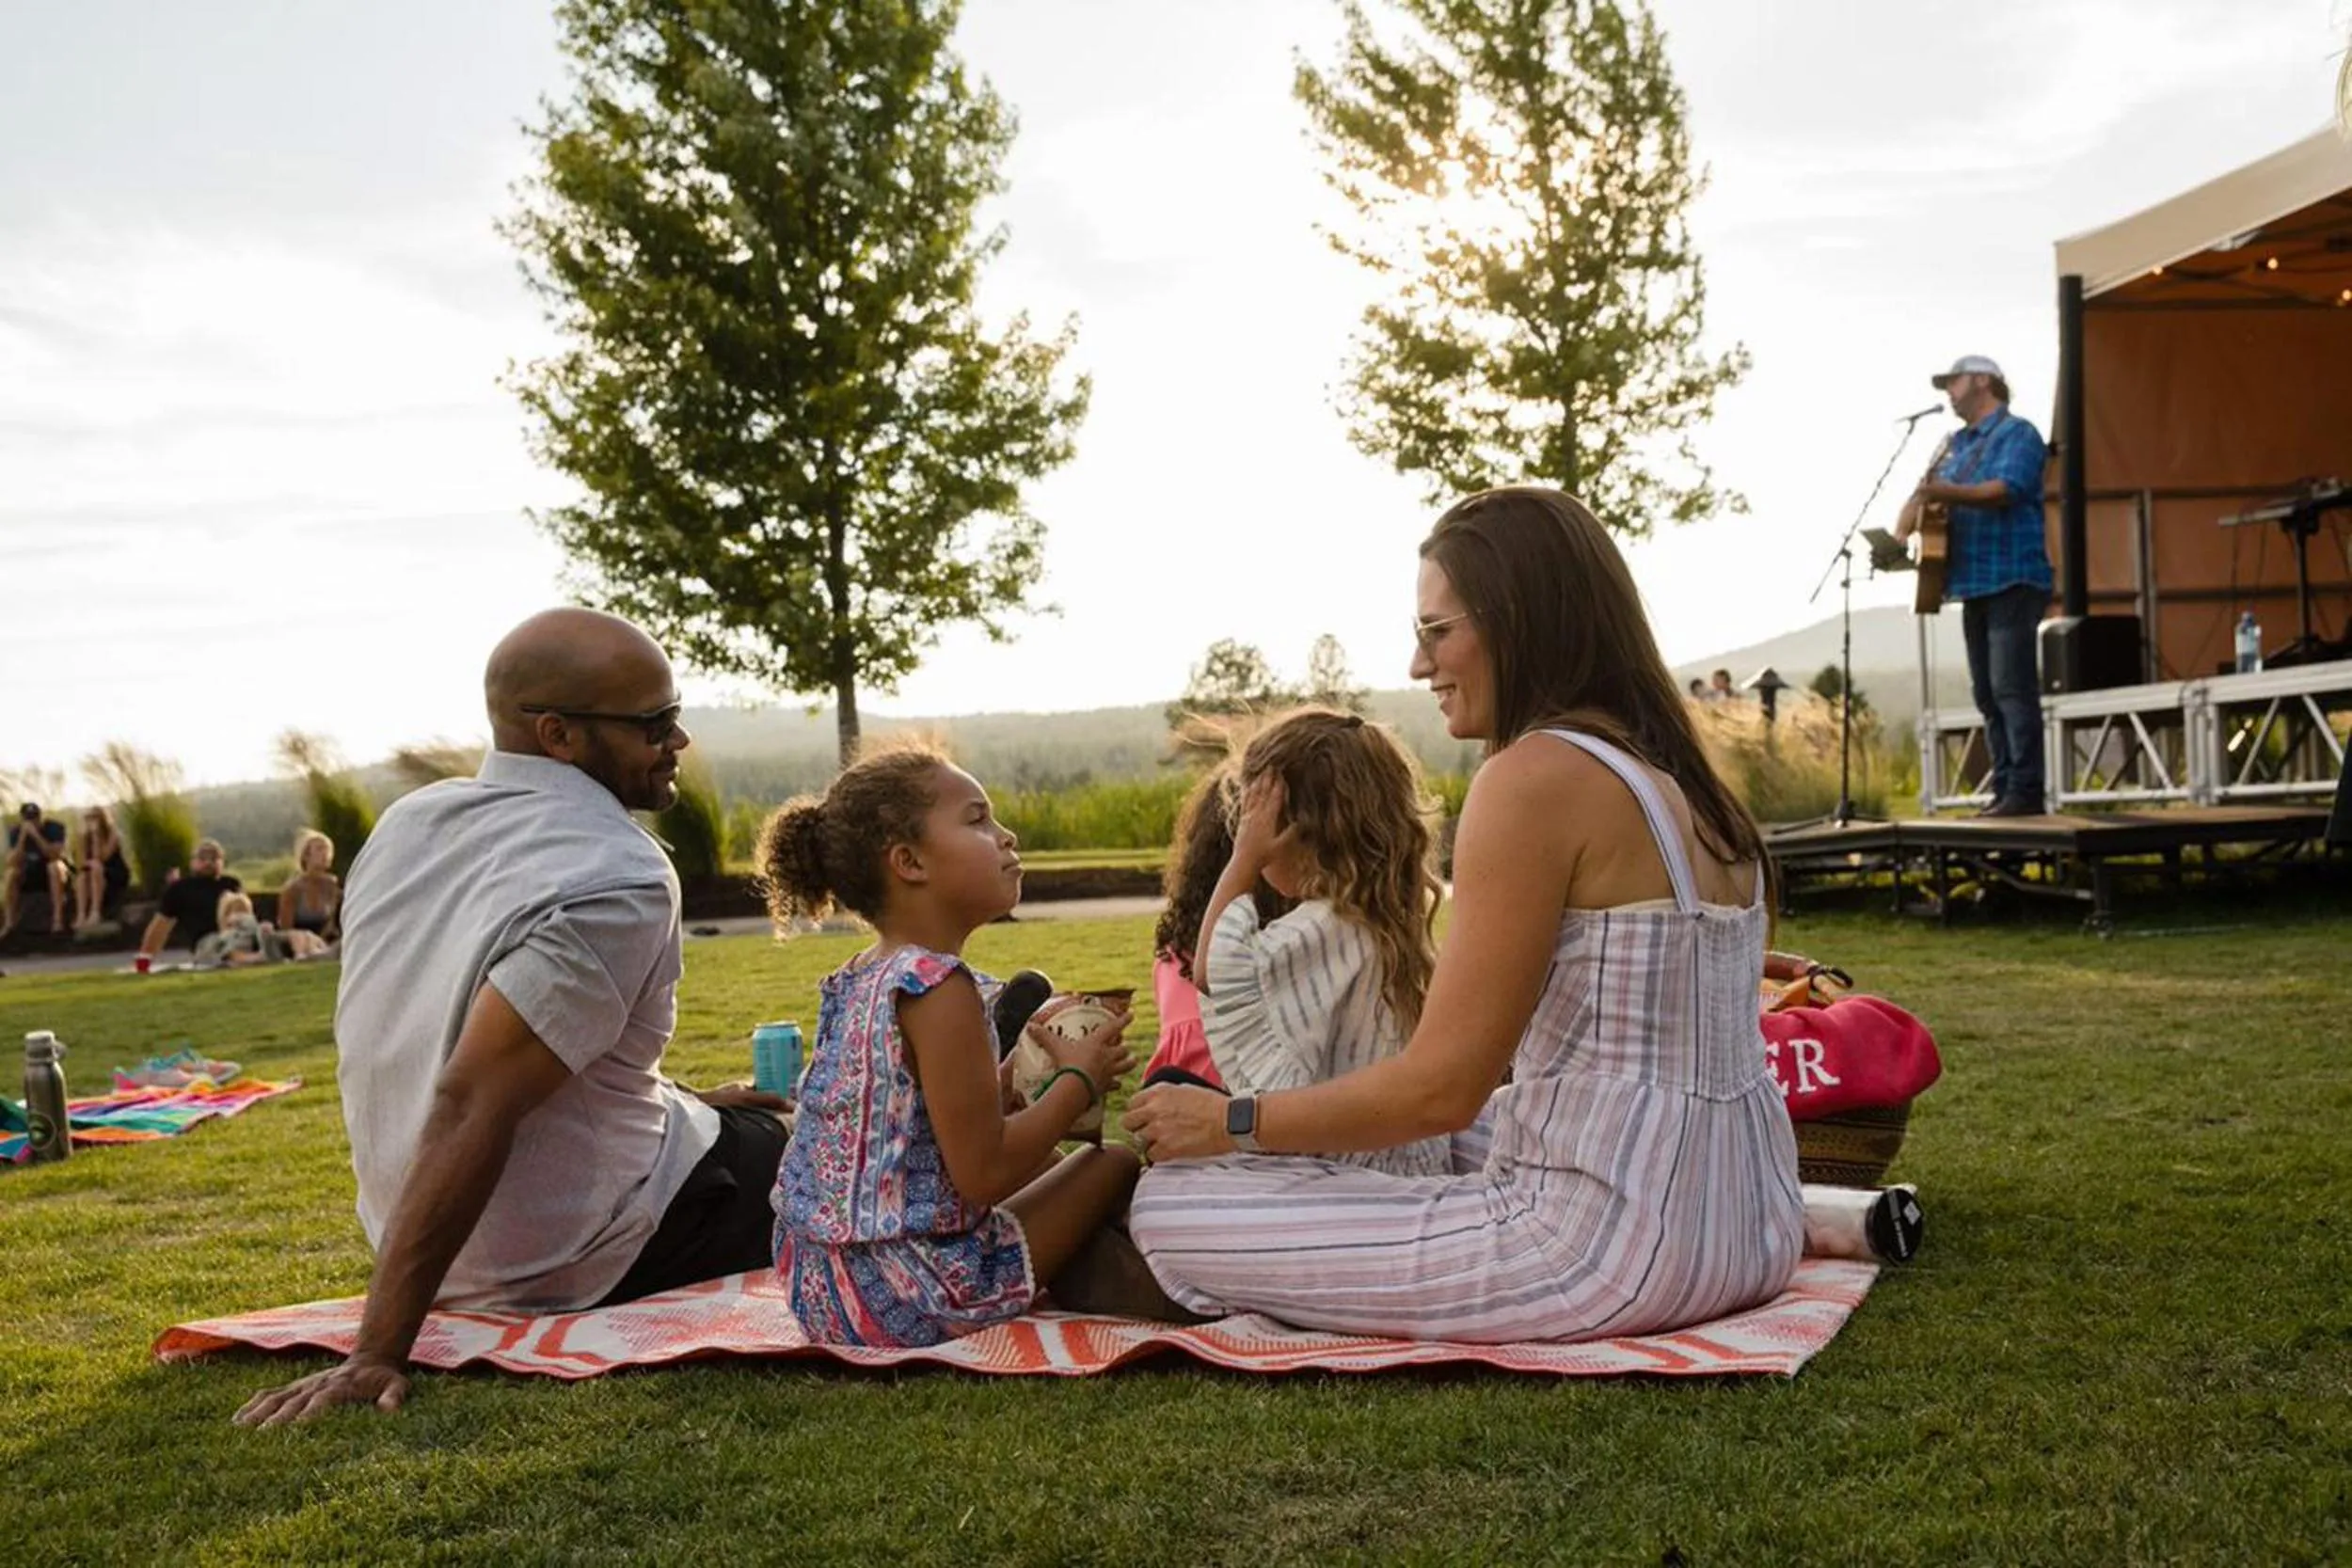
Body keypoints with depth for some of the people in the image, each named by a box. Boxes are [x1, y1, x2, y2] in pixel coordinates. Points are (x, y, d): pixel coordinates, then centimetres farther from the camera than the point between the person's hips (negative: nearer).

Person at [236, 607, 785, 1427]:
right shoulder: (617, 882, -25)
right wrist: (378, 1352, -29)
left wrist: (673, 1100, 19)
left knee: (736, 1120, 28)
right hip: (566, 1265, -8)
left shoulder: (408, 822, 2)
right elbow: (471, 1103, -32)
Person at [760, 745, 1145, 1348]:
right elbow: (982, 1174, -21)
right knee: (1115, 1164, 3)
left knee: (1051, 1160, 29)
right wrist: (1078, 1080, -9)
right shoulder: (938, 987, -20)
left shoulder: (855, 980, 9)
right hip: (905, 1298, -9)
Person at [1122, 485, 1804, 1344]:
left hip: (1612, 1253, -10)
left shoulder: (1537, 776, -17)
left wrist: (1233, 1122, -4)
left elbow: (1441, 1087, -18)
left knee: (1171, 1207, -7)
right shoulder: (1688, 782, 11)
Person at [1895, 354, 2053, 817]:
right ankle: (2003, 789, 9)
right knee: (1987, 693, 6)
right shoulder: (1960, 443, 22)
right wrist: (1903, 528, 7)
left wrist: (1946, 492, -33)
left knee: (2012, 688, -13)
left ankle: (2025, 791, -13)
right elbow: (1929, 490, 27)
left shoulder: (2017, 434, -3)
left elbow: (2004, 489, -19)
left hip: (2012, 582, -8)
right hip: (1975, 584, 8)